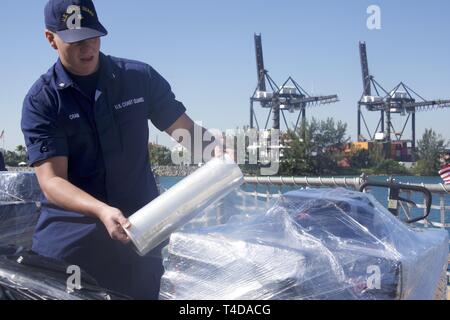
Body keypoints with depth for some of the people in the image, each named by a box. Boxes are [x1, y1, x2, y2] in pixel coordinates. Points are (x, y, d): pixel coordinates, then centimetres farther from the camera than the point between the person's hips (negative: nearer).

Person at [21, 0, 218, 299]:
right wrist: (101, 210, -31)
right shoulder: (41, 100, -5)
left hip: (140, 230, 2)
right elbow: (51, 180, -13)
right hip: (68, 237, -2)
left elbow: (186, 130, 6)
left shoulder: (140, 78, 2)